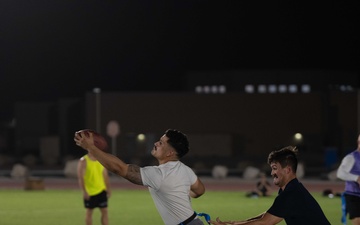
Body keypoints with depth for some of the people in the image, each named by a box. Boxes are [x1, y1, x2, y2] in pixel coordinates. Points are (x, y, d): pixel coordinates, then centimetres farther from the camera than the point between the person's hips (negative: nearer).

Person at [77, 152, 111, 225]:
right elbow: (80, 177, -13)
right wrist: (84, 191, -20)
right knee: (89, 211, 4)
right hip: (89, 192, -4)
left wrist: (108, 189, 9)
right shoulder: (83, 161, -8)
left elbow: (105, 175, 13)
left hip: (101, 191, 4)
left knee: (104, 211, 0)